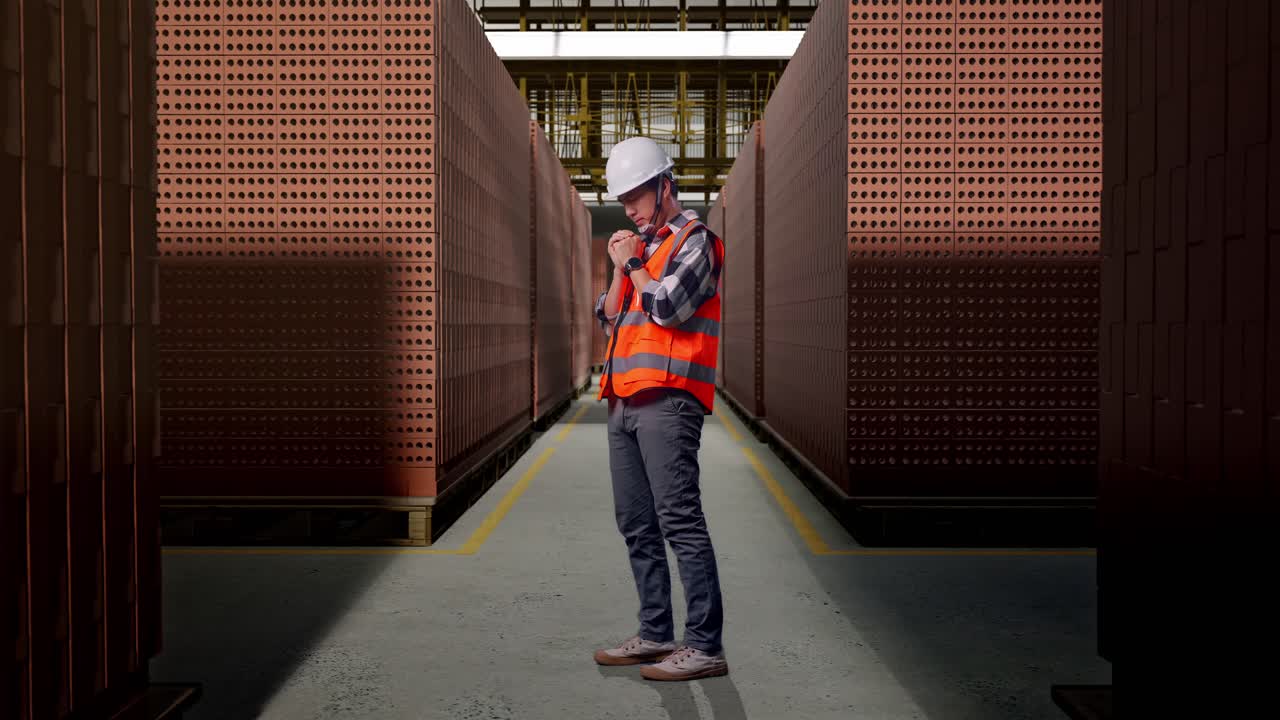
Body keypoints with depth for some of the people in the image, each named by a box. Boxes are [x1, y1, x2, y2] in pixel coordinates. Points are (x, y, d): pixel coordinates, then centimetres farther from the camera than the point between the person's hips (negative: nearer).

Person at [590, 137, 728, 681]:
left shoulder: (694, 240, -1)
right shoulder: (639, 245, 24)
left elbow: (666, 307, -14)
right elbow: (609, 319, 19)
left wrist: (632, 264, 0)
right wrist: (620, 267, 6)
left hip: (668, 400, -9)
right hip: (624, 401, 9)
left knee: (679, 521, -12)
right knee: (637, 526, 10)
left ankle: (705, 645, -9)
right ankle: (655, 634, 18)